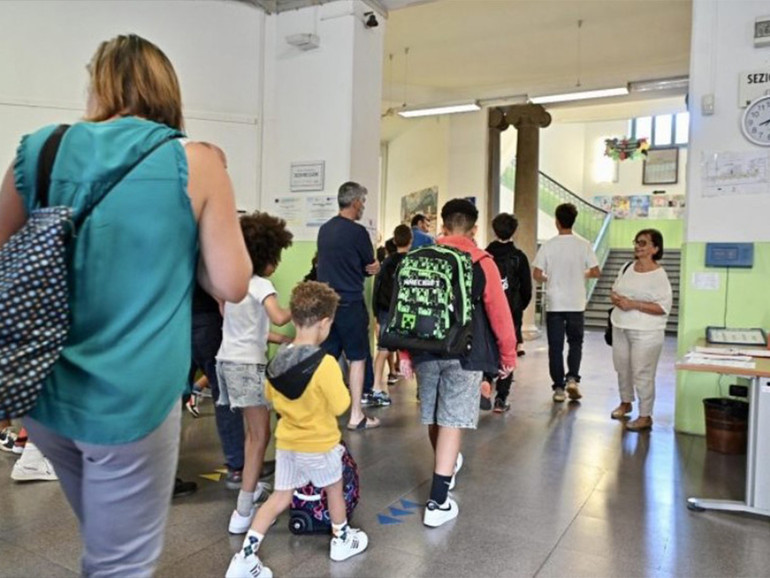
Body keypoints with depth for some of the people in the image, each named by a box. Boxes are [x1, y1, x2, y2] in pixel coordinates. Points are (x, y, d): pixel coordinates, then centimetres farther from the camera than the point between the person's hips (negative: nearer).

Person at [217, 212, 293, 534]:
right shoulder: (260, 285, -11)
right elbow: (278, 318, -29)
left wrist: (284, 340, 15)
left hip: (227, 360, 9)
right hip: (248, 364, -9)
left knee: (252, 432, 21)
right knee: (260, 436, -4)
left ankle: (251, 487, 31)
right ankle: (243, 512, -6)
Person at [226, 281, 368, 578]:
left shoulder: (277, 359, -5)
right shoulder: (325, 364, -27)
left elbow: (271, 395, 10)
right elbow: (341, 406, -19)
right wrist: (338, 386, -2)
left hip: (286, 441, 5)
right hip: (318, 444, -5)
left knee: (280, 498, 17)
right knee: (334, 490, 20)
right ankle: (342, 540, 39)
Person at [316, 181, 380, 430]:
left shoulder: (324, 229, 8)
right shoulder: (357, 231, -12)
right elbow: (371, 267, -3)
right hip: (350, 303, -6)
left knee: (326, 358, 12)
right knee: (357, 358, 4)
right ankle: (356, 416, 9)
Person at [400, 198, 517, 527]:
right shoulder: (482, 263, -6)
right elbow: (499, 313, -6)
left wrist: (406, 354, 11)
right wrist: (508, 355, 7)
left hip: (426, 351, 4)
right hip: (463, 354, -4)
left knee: (434, 417, 19)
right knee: (452, 422, 0)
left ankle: (446, 467, 45)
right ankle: (438, 503, 2)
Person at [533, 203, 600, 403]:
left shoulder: (548, 245, -6)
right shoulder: (583, 245, -4)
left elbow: (537, 275, -8)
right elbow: (596, 272, -4)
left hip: (554, 304, -1)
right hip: (576, 304, 1)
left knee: (555, 346, 6)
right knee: (575, 342, 17)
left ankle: (558, 388, 9)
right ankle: (572, 378, 0)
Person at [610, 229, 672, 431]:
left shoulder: (659, 276, -13)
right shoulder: (627, 268, 7)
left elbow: (664, 307, -17)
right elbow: (614, 290, 16)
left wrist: (634, 304, -23)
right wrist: (616, 298, -8)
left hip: (645, 333, -7)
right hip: (620, 328, 7)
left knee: (642, 374, -4)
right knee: (622, 368, 18)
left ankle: (645, 417, 9)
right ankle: (625, 402, 39)